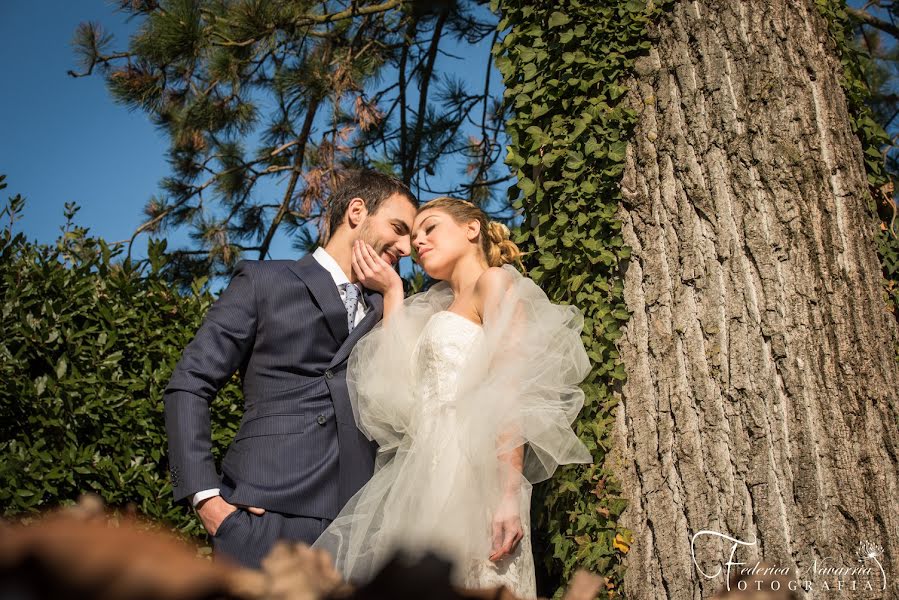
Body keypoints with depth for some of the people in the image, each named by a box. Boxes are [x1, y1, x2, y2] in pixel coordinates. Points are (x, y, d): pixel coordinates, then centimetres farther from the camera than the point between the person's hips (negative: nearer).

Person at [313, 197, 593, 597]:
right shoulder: (441, 308, 27)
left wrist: (509, 493, -21)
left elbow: (512, 389, -11)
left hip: (469, 475, -8)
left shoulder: (495, 282, 2)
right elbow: (398, 383, 12)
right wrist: (390, 291, 15)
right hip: (426, 478, 8)